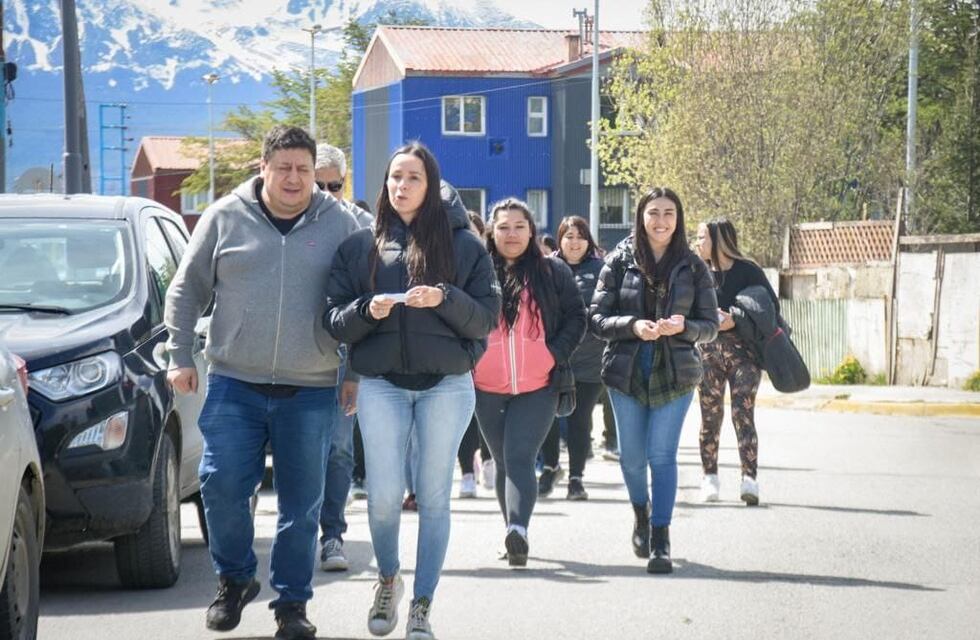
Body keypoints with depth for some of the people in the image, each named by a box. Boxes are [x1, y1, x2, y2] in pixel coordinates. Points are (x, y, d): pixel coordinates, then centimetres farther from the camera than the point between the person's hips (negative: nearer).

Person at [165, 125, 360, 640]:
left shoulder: (339, 224, 4)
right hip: (233, 385, 0)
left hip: (310, 390, 0)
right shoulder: (226, 217, 3)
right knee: (222, 486, -6)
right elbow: (187, 290, 9)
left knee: (302, 503, 3)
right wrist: (180, 356, 3)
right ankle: (234, 579, 17)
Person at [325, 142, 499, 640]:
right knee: (384, 496, -5)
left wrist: (446, 299, -16)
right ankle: (388, 579, 23)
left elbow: (487, 319, 1)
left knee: (434, 496, 1)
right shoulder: (359, 247, 8)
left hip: (447, 384, 0)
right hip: (381, 384, 1)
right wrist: (368, 311, -15)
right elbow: (335, 322, 5)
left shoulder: (464, 245, 5)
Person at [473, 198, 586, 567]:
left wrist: (556, 354, -7)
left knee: (520, 459, -17)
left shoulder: (553, 272, 5)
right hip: (488, 388, 3)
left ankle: (518, 530, -30)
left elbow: (576, 318, 6)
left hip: (537, 387, -2)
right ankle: (514, 534, 23)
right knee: (504, 463, 12)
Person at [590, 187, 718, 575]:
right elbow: (597, 317, -1)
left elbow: (711, 325, 5)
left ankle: (660, 541, -7)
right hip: (627, 371, 1)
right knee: (631, 454, 8)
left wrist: (683, 327, -17)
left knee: (662, 454, -8)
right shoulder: (620, 262, 2)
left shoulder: (692, 267, 3)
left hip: (675, 372, -1)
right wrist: (633, 326, -19)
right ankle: (641, 514, 37)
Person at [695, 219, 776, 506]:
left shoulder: (747, 270, -1)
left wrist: (735, 320, -16)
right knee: (710, 415, 4)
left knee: (743, 414, -11)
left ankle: (750, 479, -17)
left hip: (743, 350, -4)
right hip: (708, 350, 4)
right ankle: (710, 478, 11)